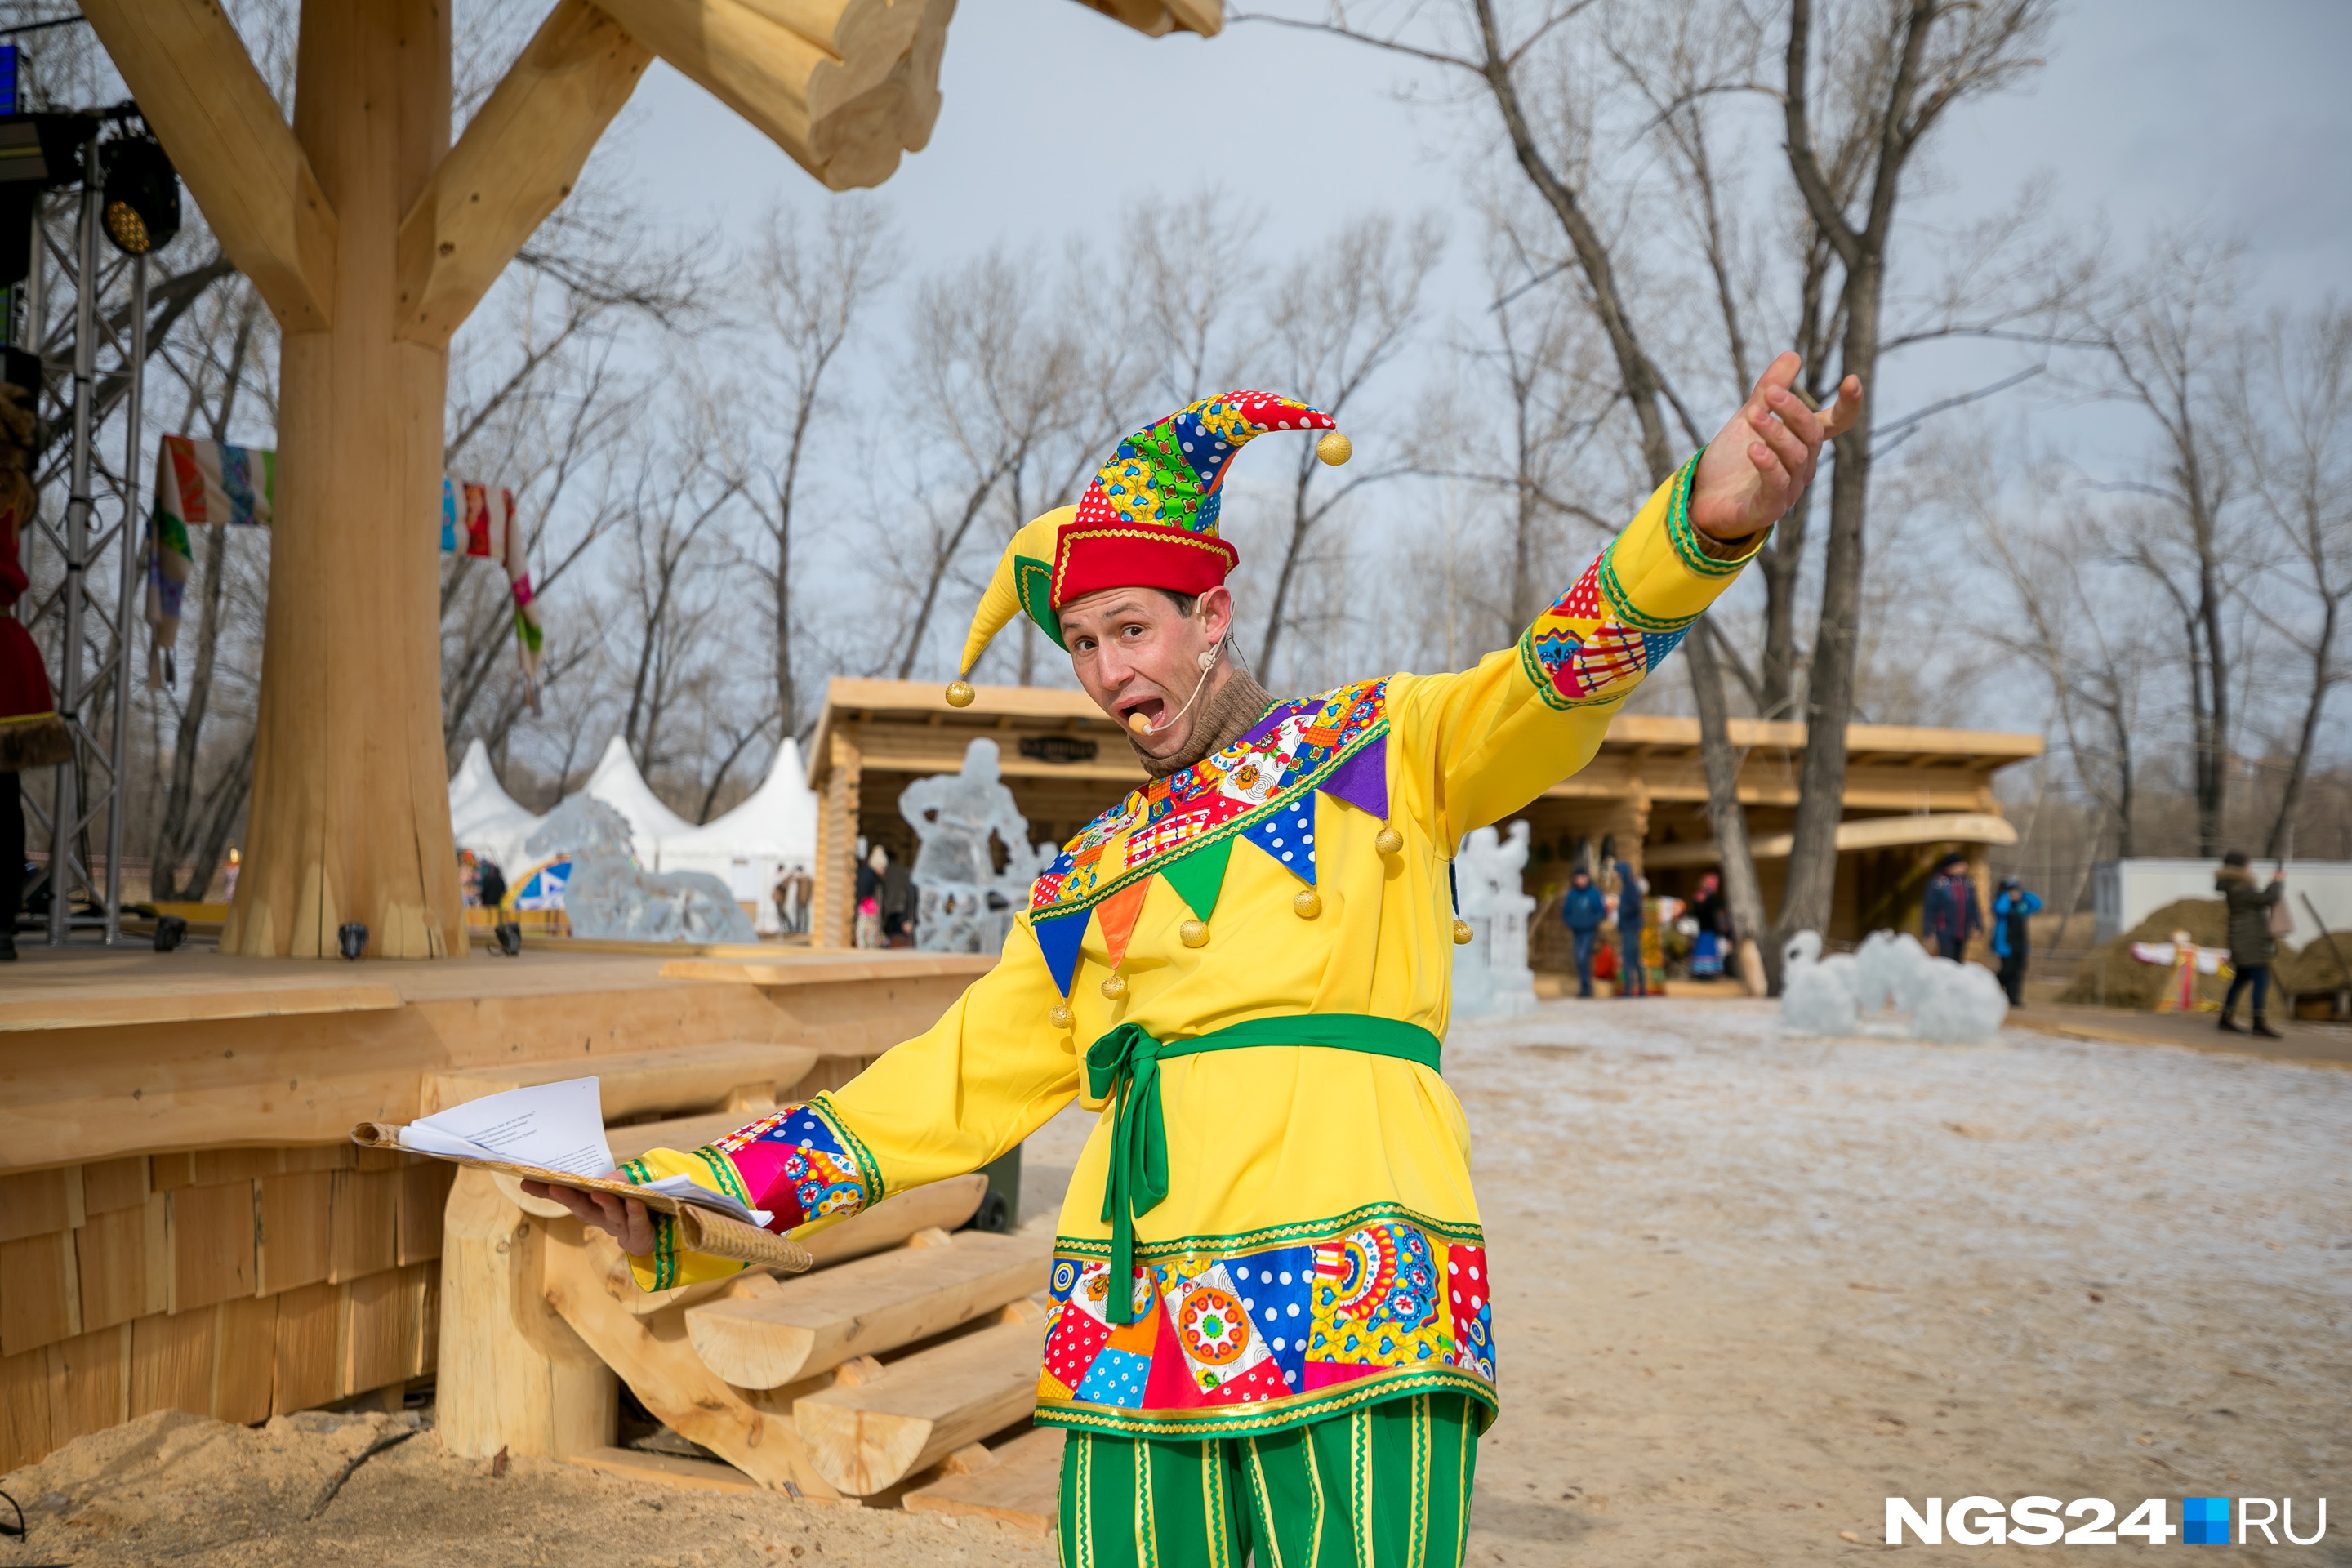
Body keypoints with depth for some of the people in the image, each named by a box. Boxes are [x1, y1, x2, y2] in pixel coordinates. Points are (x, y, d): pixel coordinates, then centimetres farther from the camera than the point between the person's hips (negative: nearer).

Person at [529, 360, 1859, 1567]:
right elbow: (952, 1085, 20)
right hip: (1131, 1341, 5)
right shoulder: (1084, 882, 21)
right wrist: (691, 1204, 13)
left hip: (1351, 1317, -4)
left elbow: (1549, 693, -9)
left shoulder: (1380, 749, 9)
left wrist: (1702, 522, -29)